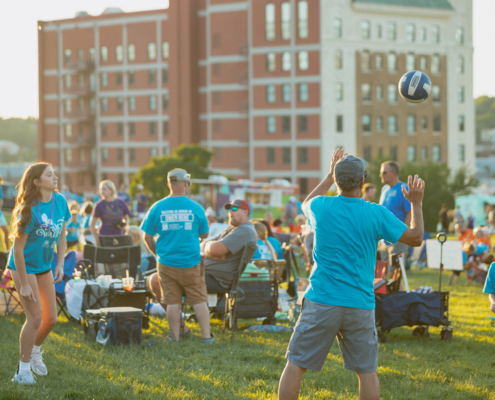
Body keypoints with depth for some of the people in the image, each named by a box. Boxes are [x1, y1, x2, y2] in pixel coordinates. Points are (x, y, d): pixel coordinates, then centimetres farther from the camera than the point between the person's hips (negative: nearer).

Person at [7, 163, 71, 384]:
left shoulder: (60, 201, -6)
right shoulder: (29, 210, -25)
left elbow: (61, 234, 7)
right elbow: (18, 248, -22)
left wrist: (60, 263, -2)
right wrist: (24, 284, -21)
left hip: (44, 266, 7)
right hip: (23, 266, -7)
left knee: (51, 318, 9)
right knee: (35, 317, -10)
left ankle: (34, 350, 37)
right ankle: (23, 370, 4)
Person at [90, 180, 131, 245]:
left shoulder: (120, 203, 4)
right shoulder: (99, 204, -2)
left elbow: (126, 218, 17)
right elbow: (92, 224, 3)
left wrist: (124, 224, -5)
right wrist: (96, 238, -3)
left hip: (118, 236, 3)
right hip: (104, 237, -3)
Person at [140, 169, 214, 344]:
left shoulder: (157, 208, -3)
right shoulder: (196, 208, -5)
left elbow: (148, 238, 4)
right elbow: (205, 234, 8)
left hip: (167, 263, 1)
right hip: (191, 262, -1)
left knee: (172, 301, 8)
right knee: (199, 300, 8)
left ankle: (175, 337, 13)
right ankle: (206, 336, 9)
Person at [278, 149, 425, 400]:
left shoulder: (321, 207, -2)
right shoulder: (376, 214, -6)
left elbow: (306, 203, 24)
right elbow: (415, 237, 6)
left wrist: (329, 175, 33)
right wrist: (416, 203, 19)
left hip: (321, 303, 0)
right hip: (360, 306, 0)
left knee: (295, 365, 6)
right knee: (367, 371, 11)